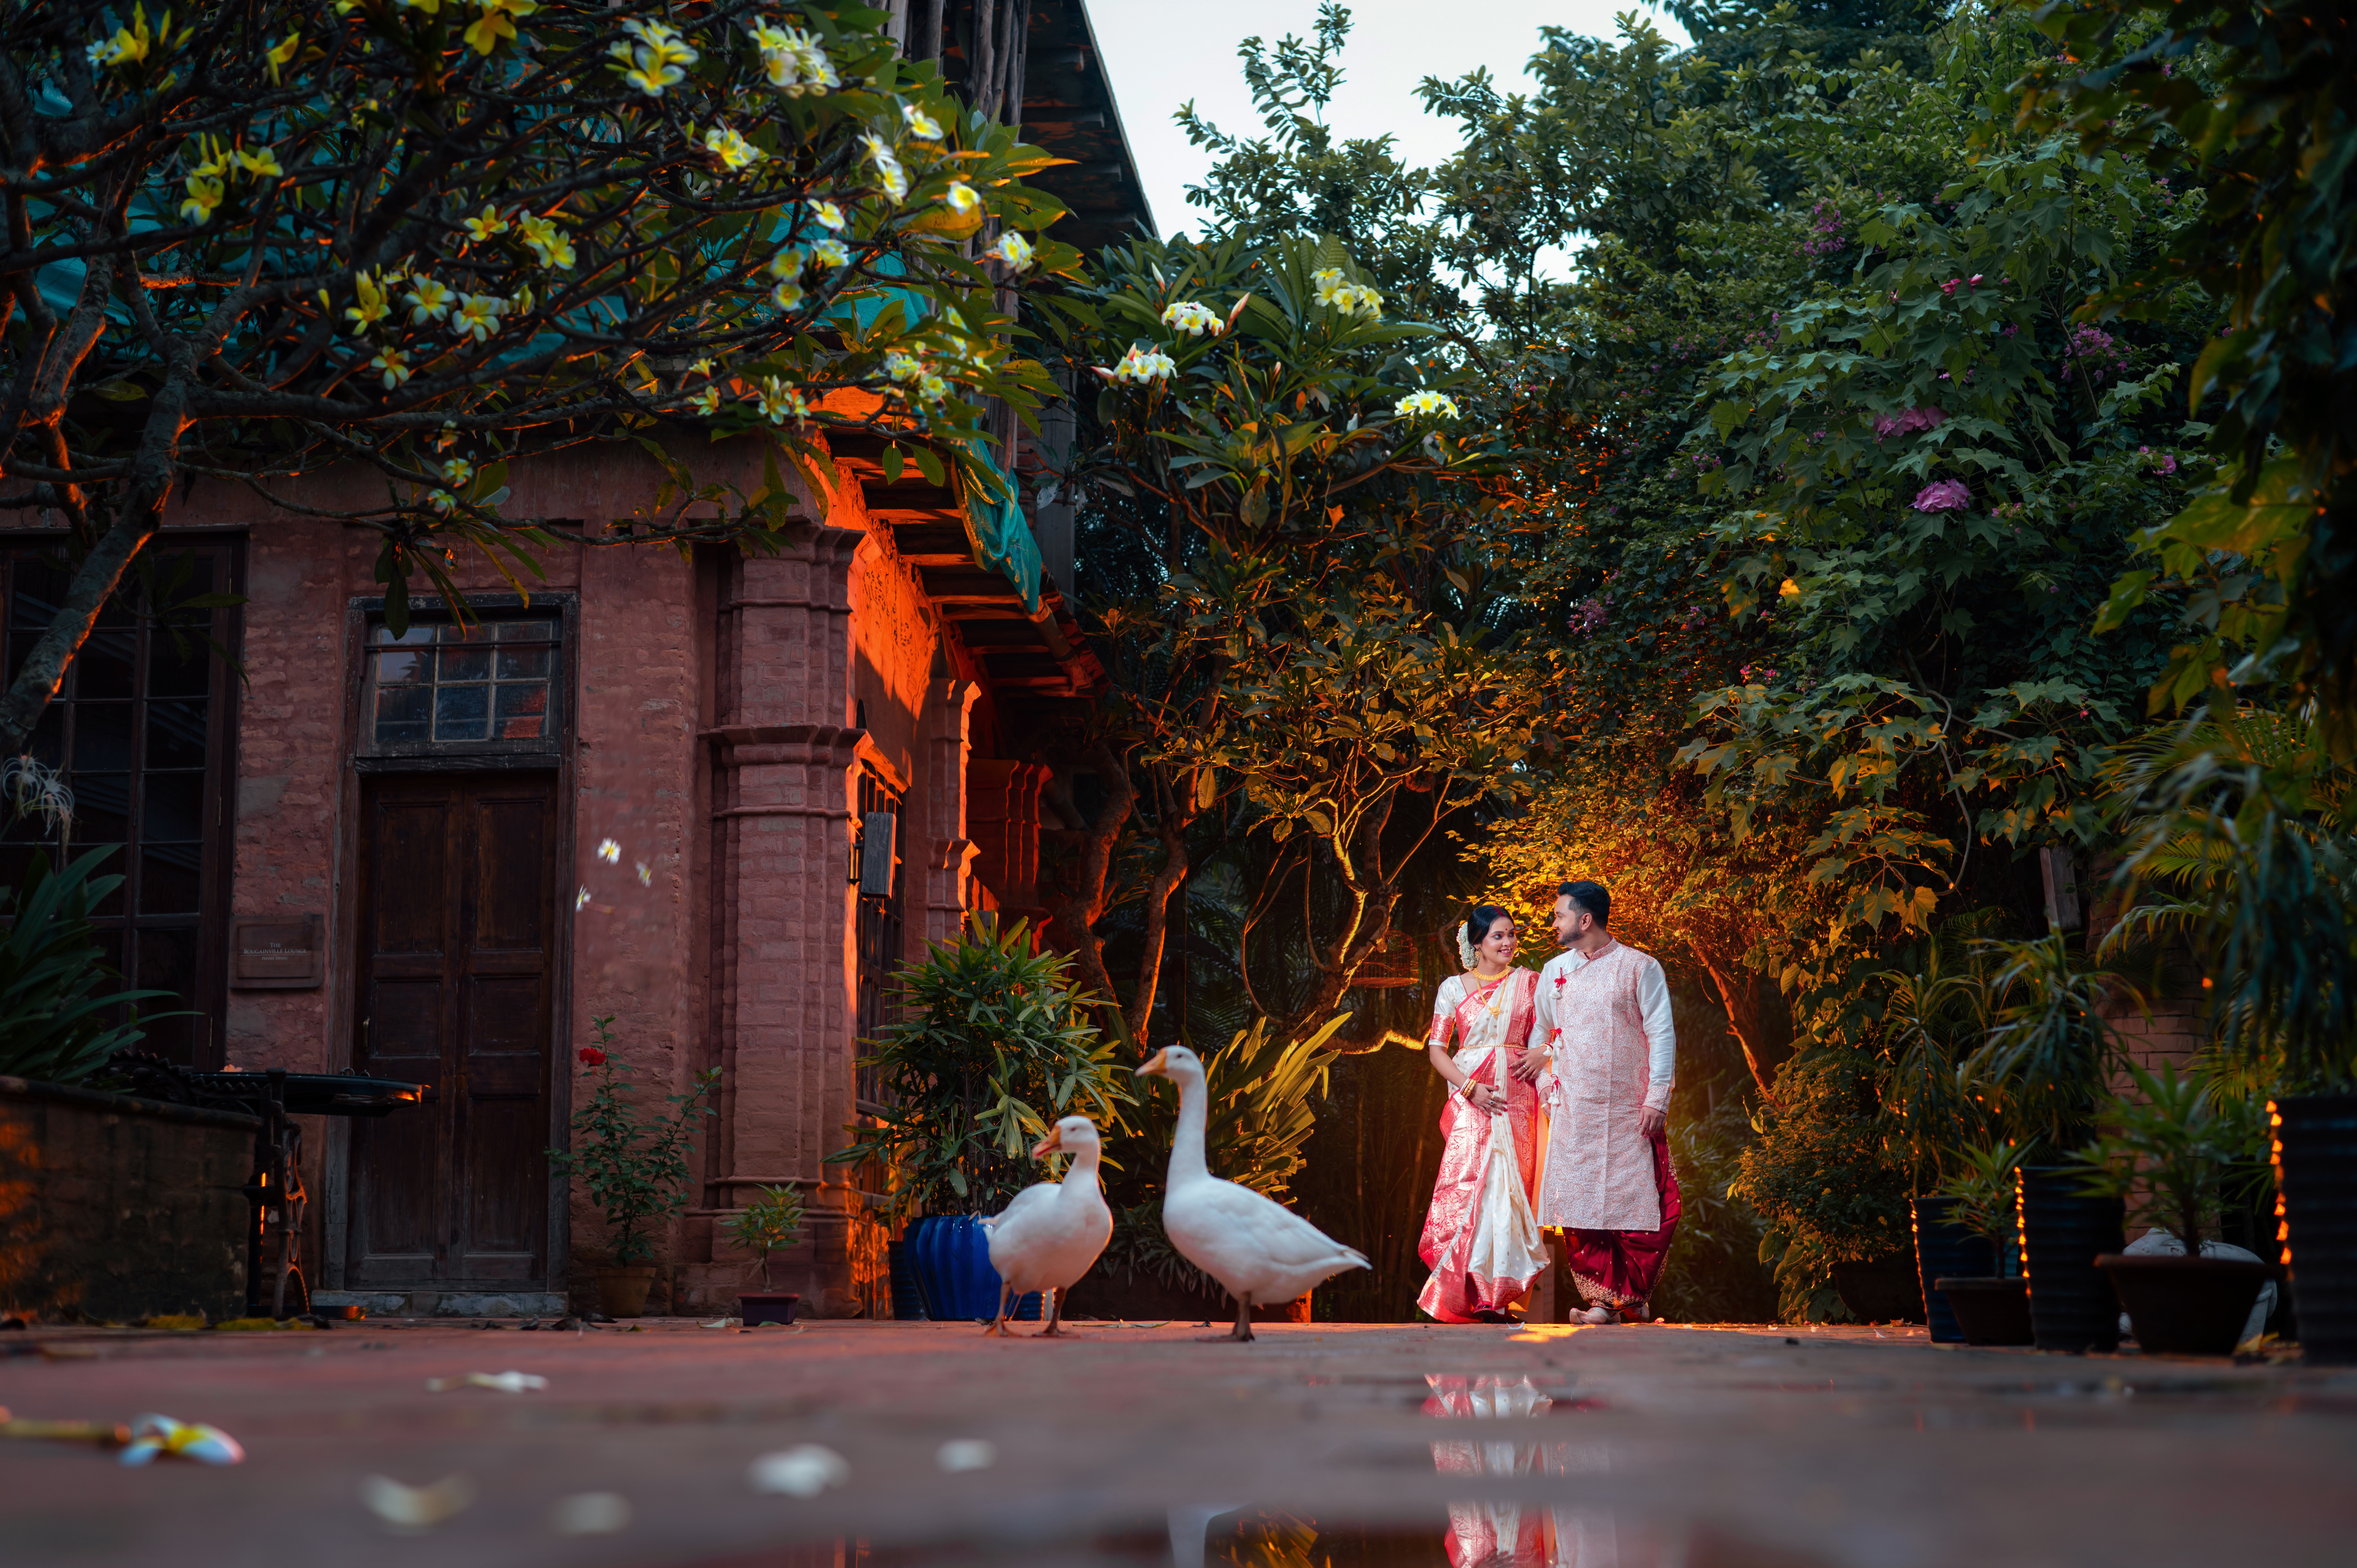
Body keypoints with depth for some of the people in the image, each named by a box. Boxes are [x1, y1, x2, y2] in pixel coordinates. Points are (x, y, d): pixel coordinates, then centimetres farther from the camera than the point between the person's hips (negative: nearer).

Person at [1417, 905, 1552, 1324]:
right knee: (1468, 1183, -10)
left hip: (1515, 1096, 1)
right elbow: (1437, 1049, 4)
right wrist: (1470, 1088, -9)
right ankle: (1463, 1294, -4)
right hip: (1470, 1096, -1)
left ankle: (1496, 1294, 2)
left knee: (1509, 1186, -3)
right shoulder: (1454, 987, 7)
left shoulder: (1527, 982, 11)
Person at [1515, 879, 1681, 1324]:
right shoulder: (1554, 971, 13)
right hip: (1572, 1110, 3)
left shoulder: (1640, 967, 0)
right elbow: (1540, 1033, 22)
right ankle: (1602, 1302, -1)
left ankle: (1633, 1298, 8)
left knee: (1638, 1205, -5)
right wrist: (1543, 1086, 11)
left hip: (1629, 1111, -3)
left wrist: (1658, 1097, -10)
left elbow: (1662, 1034, -3)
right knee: (1581, 1204, -4)